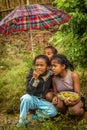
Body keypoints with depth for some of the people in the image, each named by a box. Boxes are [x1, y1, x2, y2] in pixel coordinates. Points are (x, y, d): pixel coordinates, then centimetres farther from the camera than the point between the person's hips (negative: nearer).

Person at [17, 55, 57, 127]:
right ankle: (22, 119, -16)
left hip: (43, 101, 1)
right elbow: (29, 92, -23)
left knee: (53, 112, -24)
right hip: (32, 99, -1)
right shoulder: (32, 74, -13)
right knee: (26, 97, -35)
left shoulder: (50, 76, -7)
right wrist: (34, 78, -31)